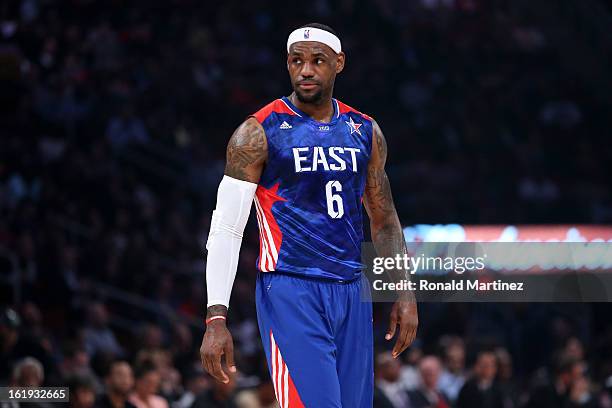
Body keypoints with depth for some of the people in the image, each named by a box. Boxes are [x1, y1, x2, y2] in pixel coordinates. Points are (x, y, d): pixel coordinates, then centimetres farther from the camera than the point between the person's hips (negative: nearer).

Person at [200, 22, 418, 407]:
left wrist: (405, 292, 10)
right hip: (290, 292, -5)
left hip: (351, 292, 6)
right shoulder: (258, 133, -5)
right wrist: (216, 318, -14)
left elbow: (384, 220, 19)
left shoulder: (365, 132, 10)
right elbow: (226, 229, -6)